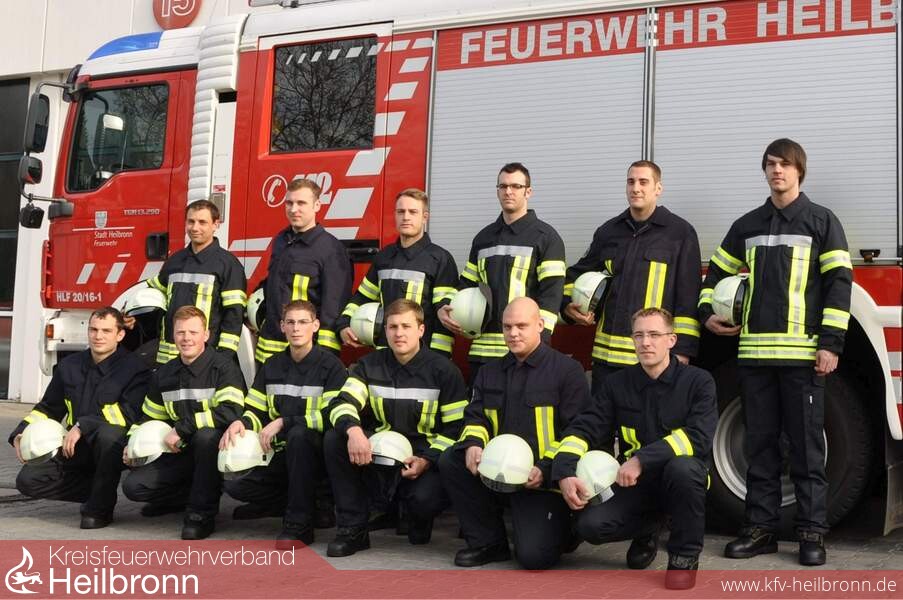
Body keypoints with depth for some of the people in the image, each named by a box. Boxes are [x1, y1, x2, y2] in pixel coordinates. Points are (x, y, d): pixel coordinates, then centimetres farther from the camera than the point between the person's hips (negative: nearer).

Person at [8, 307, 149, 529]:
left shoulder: (134, 368, -11)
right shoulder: (69, 366, 7)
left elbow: (128, 413, -23)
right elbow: (47, 408, 18)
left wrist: (83, 426, -28)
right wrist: (21, 434, 2)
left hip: (111, 450, -5)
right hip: (75, 449, 5)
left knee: (109, 433, -39)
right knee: (28, 479, -12)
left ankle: (100, 507, -18)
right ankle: (101, 490, 5)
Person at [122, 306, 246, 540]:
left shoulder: (222, 366, -12)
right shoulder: (164, 375, 8)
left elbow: (230, 412, -27)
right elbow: (149, 418, 19)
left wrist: (181, 428, -22)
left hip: (216, 449, -5)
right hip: (181, 452, 5)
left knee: (206, 435, -39)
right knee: (133, 486, -13)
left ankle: (201, 513, -21)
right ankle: (193, 493, 12)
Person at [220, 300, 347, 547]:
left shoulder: (330, 366, -7)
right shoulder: (272, 366, 10)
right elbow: (257, 411, 11)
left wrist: (283, 422, -22)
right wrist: (242, 422, -13)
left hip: (318, 452, -5)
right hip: (284, 453, 6)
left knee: (298, 433, -38)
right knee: (235, 484, -14)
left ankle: (300, 524, -27)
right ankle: (312, 504, 0)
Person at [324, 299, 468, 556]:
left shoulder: (443, 371, -3)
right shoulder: (370, 365, 6)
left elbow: (455, 428, -5)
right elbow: (342, 402, -8)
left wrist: (426, 460, -20)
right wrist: (353, 430, -31)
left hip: (424, 459, -3)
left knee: (425, 499, -34)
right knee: (333, 439, -22)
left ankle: (419, 522, 9)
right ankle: (353, 529, -11)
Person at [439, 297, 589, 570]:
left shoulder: (567, 370, -3)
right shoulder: (490, 373, 15)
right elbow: (475, 417, 12)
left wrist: (546, 470, -20)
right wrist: (473, 445, -12)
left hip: (544, 479, -5)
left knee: (533, 555, -20)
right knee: (450, 461, -17)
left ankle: (561, 530, 19)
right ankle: (489, 542, -2)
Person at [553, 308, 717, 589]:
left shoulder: (698, 382, -8)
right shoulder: (617, 383, 2)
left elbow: (699, 438, -22)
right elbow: (584, 429, -3)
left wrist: (642, 460, -29)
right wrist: (565, 472, -21)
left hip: (680, 481, -3)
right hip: (634, 482, 3)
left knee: (682, 466, -37)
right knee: (591, 525, -22)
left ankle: (685, 556, -12)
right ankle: (646, 531, 15)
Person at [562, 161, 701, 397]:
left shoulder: (681, 233, 1)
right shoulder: (608, 231, 13)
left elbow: (689, 296, -2)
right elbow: (578, 273, 27)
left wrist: (683, 349, -8)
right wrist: (567, 304, 7)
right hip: (608, 351, 4)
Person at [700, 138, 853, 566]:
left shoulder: (822, 222, 3)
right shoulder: (747, 225, 14)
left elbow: (839, 282, -3)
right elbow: (717, 273, 23)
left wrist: (831, 343, -10)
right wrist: (707, 313, 6)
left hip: (803, 353, -4)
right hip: (754, 352, 4)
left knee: (806, 445, 0)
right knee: (760, 443, 8)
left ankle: (812, 531, 7)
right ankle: (761, 527, 15)